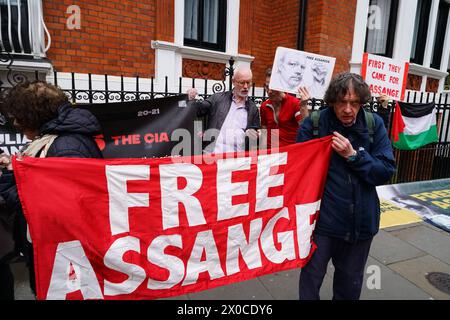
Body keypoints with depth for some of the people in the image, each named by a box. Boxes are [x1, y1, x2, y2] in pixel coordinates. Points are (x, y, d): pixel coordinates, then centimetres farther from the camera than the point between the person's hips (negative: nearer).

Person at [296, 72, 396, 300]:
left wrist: (353, 155, -19)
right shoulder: (313, 123, -11)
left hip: (361, 219, 3)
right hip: (322, 218, -3)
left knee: (351, 281, 23)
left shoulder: (374, 125, -4)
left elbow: (386, 171, -5)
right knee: (312, 277, 11)